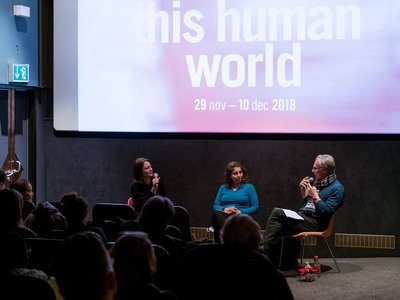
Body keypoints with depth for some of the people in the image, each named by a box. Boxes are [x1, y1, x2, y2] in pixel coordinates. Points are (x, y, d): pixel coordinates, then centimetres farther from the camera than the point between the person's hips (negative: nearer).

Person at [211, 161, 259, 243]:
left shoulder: (249, 187, 14)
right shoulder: (223, 187, 23)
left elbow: (255, 208, 6)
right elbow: (215, 205, 17)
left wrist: (240, 211, -10)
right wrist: (224, 209, -5)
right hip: (223, 216, 2)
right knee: (216, 214, -37)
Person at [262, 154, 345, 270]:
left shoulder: (337, 188, -8)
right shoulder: (316, 181, 17)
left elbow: (326, 211, -17)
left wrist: (315, 195, -14)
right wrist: (303, 191, 10)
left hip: (315, 222, -8)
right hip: (303, 216, 8)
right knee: (277, 212, -16)